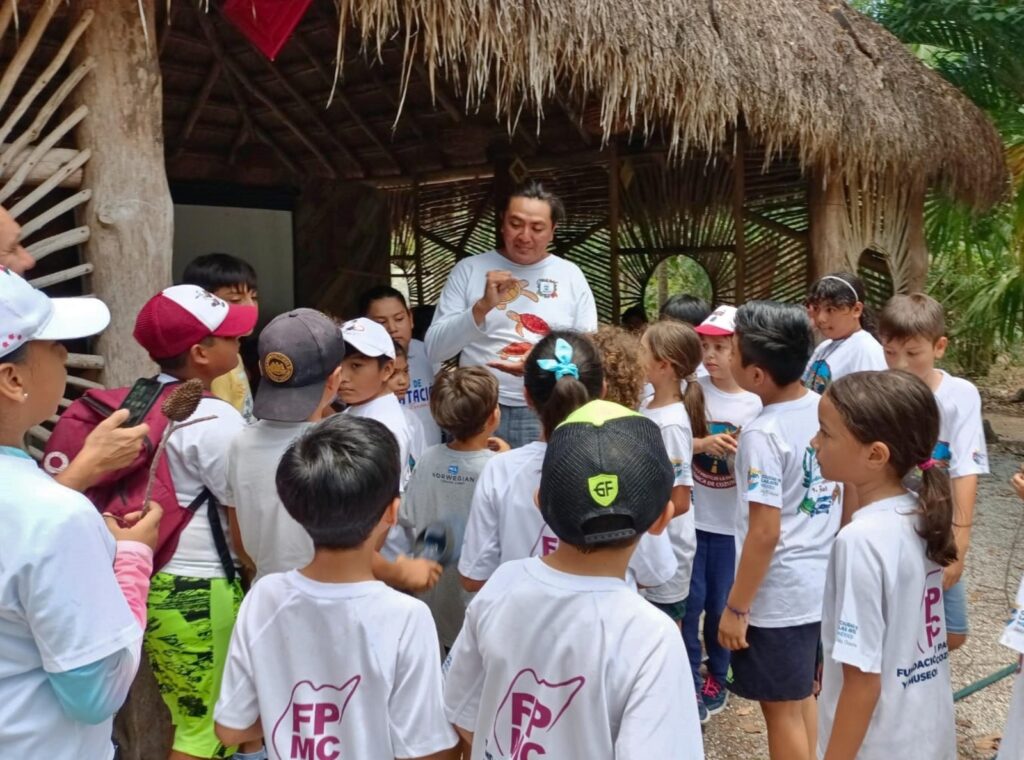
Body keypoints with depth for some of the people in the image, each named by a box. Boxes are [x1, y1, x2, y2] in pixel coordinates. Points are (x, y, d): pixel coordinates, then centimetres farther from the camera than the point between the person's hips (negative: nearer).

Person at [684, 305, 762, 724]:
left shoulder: (755, 403, -6)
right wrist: (704, 444, -24)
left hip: (731, 520, 1)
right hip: (691, 515, 0)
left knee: (722, 602, 13)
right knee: (691, 598, 4)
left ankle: (717, 676, 35)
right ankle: (689, 680, 22)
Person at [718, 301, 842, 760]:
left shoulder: (762, 435, -23)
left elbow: (765, 534, -22)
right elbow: (845, 499, 9)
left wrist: (735, 607, -14)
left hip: (777, 594, -8)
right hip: (821, 582, 8)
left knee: (781, 707, 9)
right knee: (802, 695, 24)